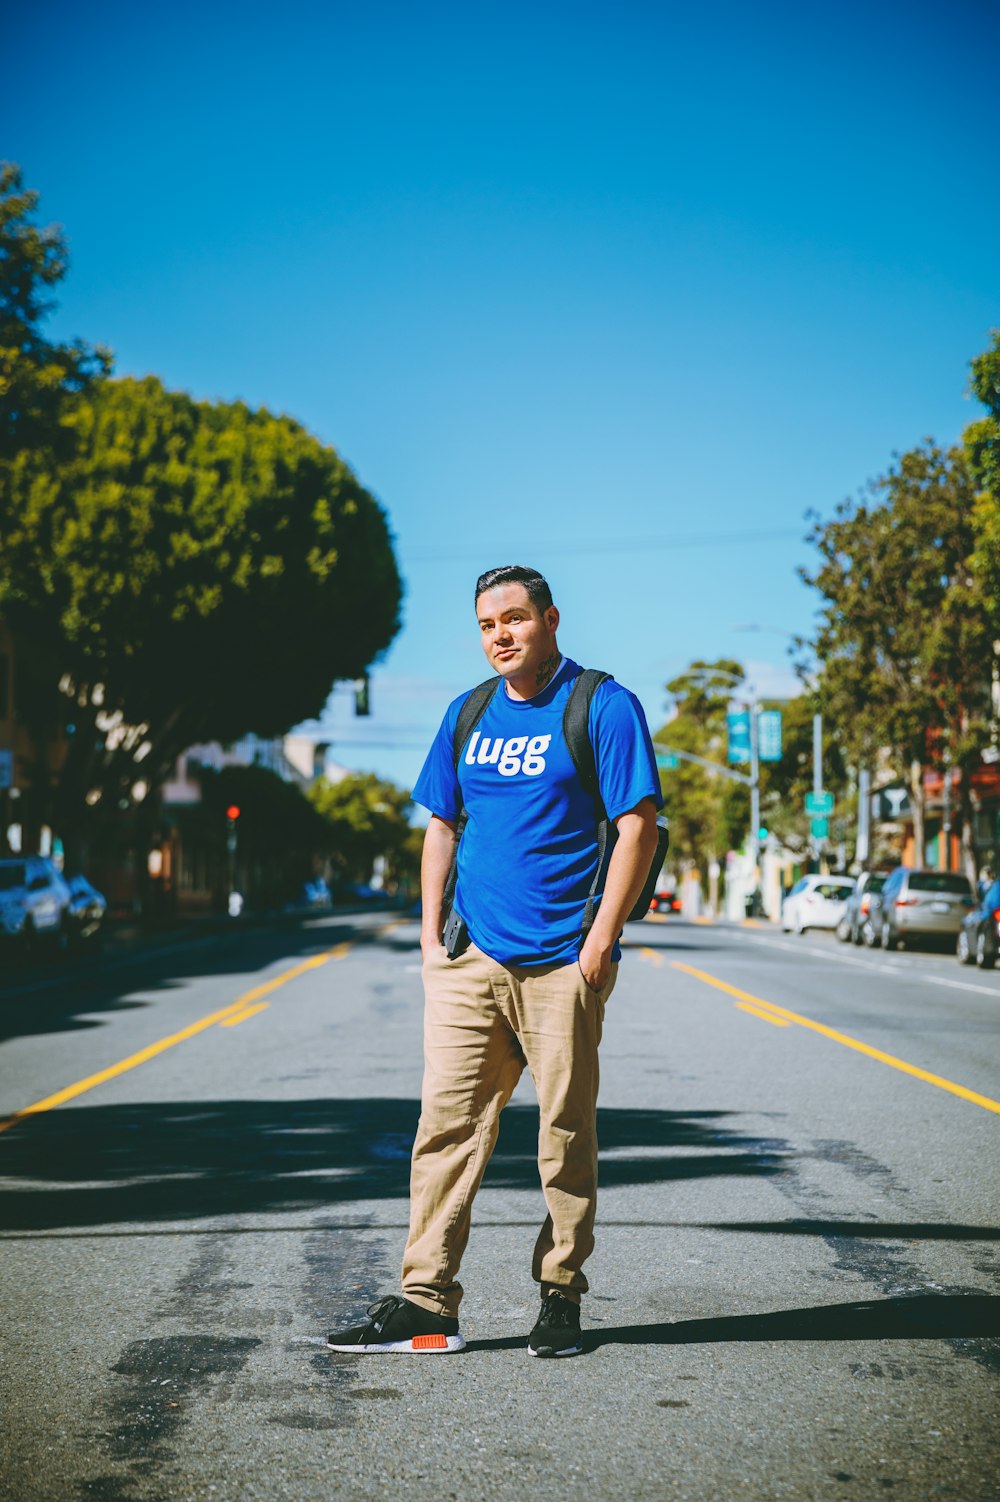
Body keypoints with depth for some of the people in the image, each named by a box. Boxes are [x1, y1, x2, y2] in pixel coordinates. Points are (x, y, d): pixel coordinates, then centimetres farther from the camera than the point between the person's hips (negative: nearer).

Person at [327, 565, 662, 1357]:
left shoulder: (603, 706, -4)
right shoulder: (469, 714, 13)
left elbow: (639, 825, -8)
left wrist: (603, 936, -13)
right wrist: (431, 934, 10)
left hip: (562, 962, -4)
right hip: (470, 960, 5)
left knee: (567, 1135, 4)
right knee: (448, 1122, 0)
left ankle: (562, 1297, 16)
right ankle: (428, 1303, 2)